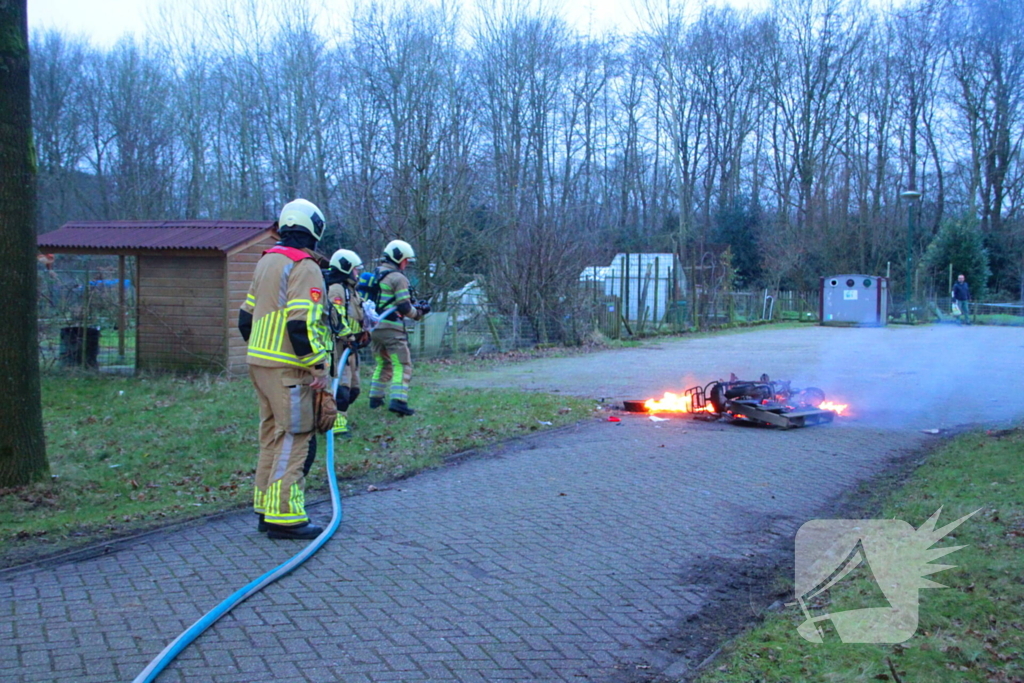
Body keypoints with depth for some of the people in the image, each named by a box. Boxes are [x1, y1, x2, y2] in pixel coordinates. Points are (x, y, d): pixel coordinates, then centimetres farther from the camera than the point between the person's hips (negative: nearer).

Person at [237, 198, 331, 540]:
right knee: (295, 438, -5)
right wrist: (319, 366, -17)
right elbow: (301, 324, -22)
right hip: (288, 370, -9)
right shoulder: (305, 267, -13)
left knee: (272, 435, 15)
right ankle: (284, 517, -4)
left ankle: (267, 510, 22)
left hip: (260, 361, 9)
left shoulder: (267, 262, 16)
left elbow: (246, 316, 20)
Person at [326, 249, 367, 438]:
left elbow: (360, 314, 27)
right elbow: (336, 318, -23)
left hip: (350, 344, 11)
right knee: (342, 383, -15)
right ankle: (337, 423, -14)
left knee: (353, 386, 15)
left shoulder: (351, 289, 20)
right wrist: (349, 338, -25)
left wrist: (364, 333, 15)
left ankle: (336, 414, 27)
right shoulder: (336, 289, -14)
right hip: (340, 343, -11)